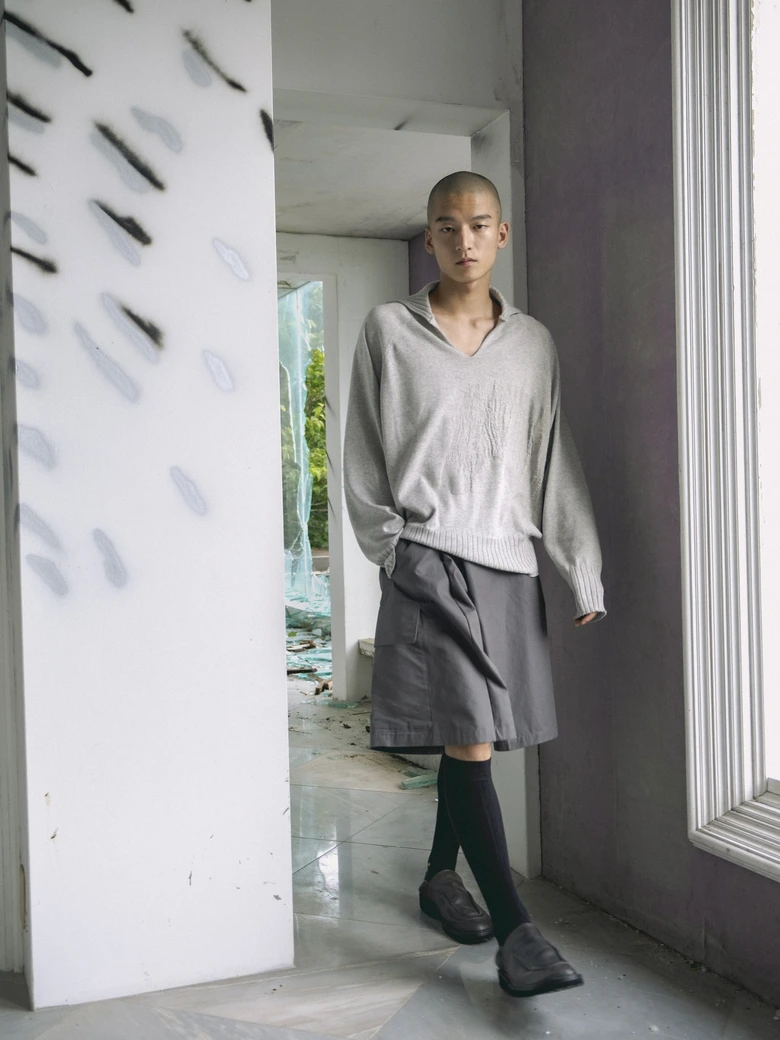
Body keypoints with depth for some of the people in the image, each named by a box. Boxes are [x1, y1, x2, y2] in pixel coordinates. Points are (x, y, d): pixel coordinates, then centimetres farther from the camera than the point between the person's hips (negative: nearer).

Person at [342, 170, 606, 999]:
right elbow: (362, 453, 5)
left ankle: (441, 877, 32)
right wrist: (392, 548, -2)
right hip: (430, 560, -4)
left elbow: (554, 462, 9)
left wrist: (585, 574, 5)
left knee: (475, 738, 12)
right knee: (467, 739, -10)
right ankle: (515, 930, -5)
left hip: (508, 564, 4)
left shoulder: (532, 342, 10)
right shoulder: (388, 330, 2)